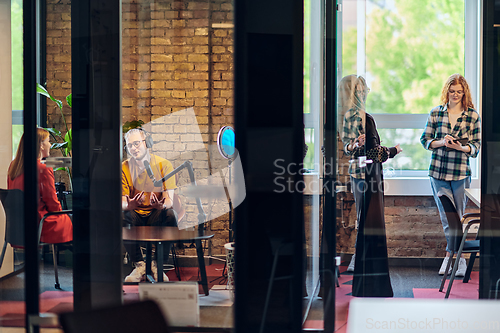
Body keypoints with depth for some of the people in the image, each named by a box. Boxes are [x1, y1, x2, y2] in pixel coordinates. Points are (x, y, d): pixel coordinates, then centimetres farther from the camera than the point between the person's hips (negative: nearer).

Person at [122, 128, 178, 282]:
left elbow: (169, 200, -12)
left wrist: (161, 206, -38)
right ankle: (139, 265, -18)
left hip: (156, 214, -1)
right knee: (120, 216, -32)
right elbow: (122, 203, -8)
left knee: (170, 215, -34)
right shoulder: (124, 168, -3)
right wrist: (129, 205, -35)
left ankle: (158, 265, -18)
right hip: (135, 216, 1)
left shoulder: (164, 165, -6)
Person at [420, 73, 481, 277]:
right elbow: (425, 140, 7)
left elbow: (477, 146, 2)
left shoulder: (473, 116, 2)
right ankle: (459, 259, 11)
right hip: (438, 171, 1)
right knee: (448, 218, -1)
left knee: (457, 218, 5)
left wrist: (461, 147, -17)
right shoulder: (436, 113, 5)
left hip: (461, 173, -1)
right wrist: (441, 142, -13)